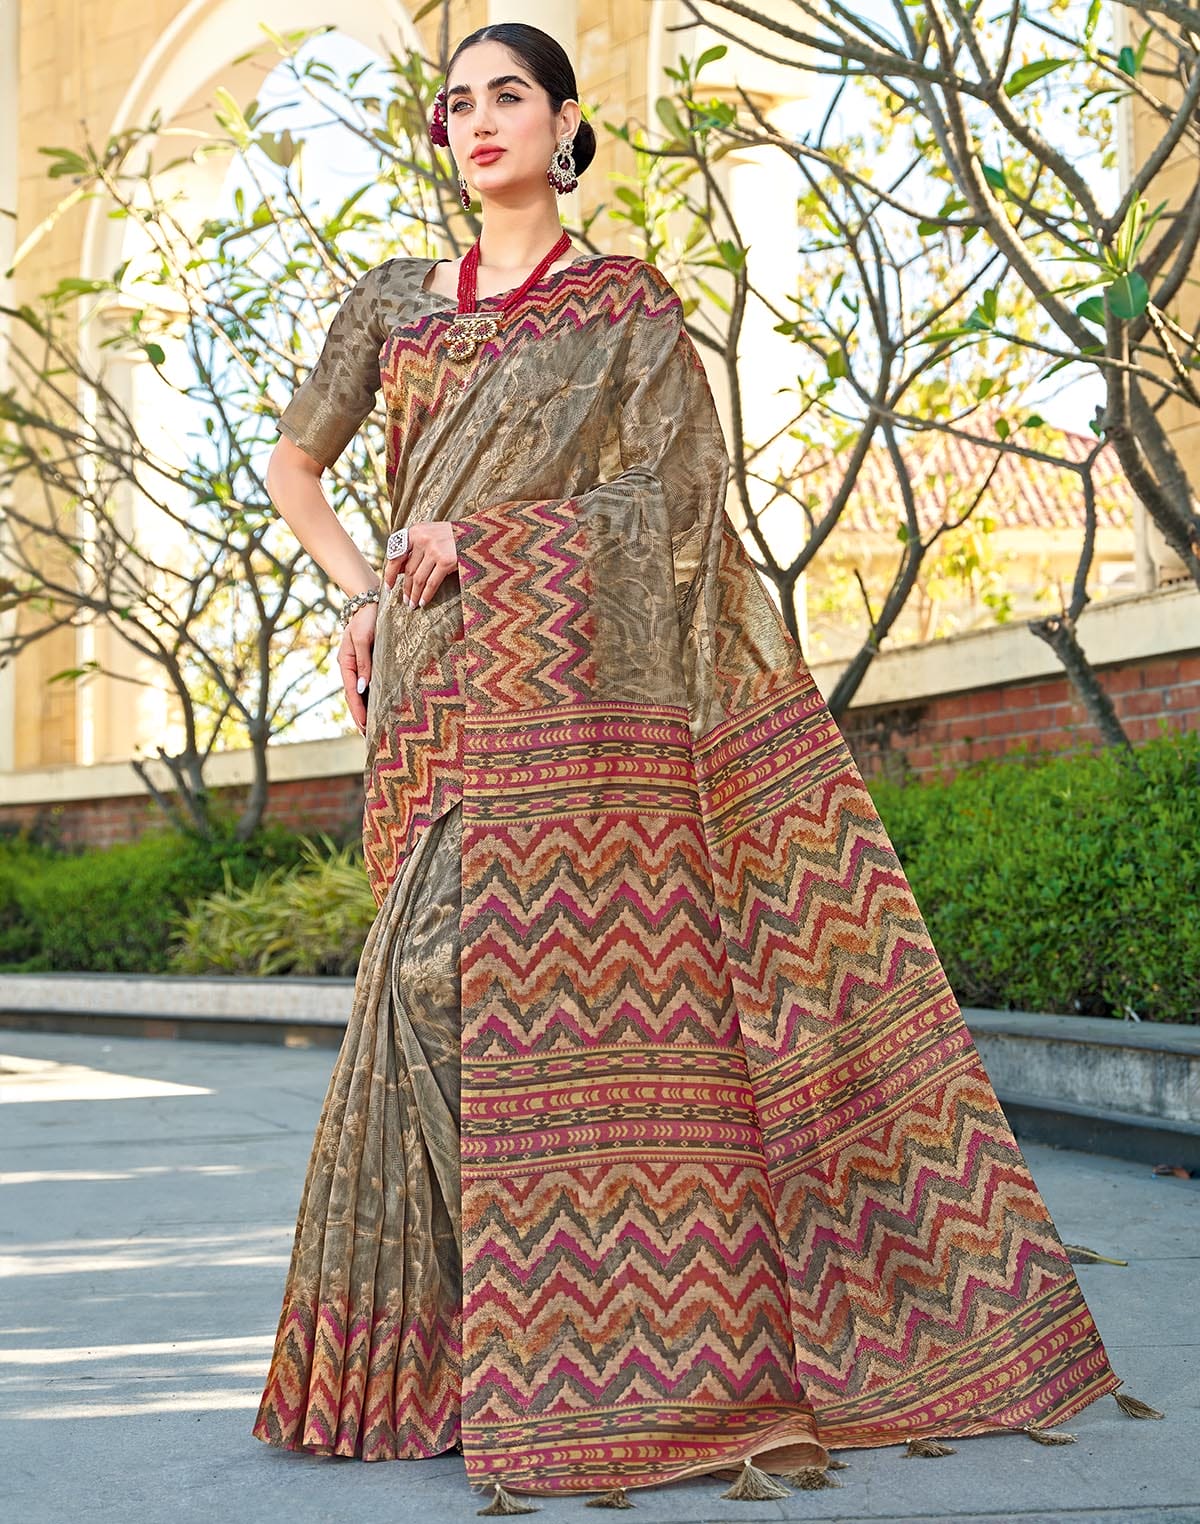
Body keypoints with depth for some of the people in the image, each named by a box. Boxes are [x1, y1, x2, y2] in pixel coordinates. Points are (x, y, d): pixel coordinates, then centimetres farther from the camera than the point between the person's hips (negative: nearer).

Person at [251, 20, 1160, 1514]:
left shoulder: (630, 306, 9)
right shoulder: (391, 301, 19)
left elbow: (674, 487, -2)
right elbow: (292, 464, 26)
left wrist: (484, 535, -9)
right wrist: (363, 596, 10)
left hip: (580, 684, -3)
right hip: (441, 698, 3)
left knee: (585, 992, -10)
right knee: (440, 977, -5)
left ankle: (623, 1359, -6)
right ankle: (451, 1342, 3)